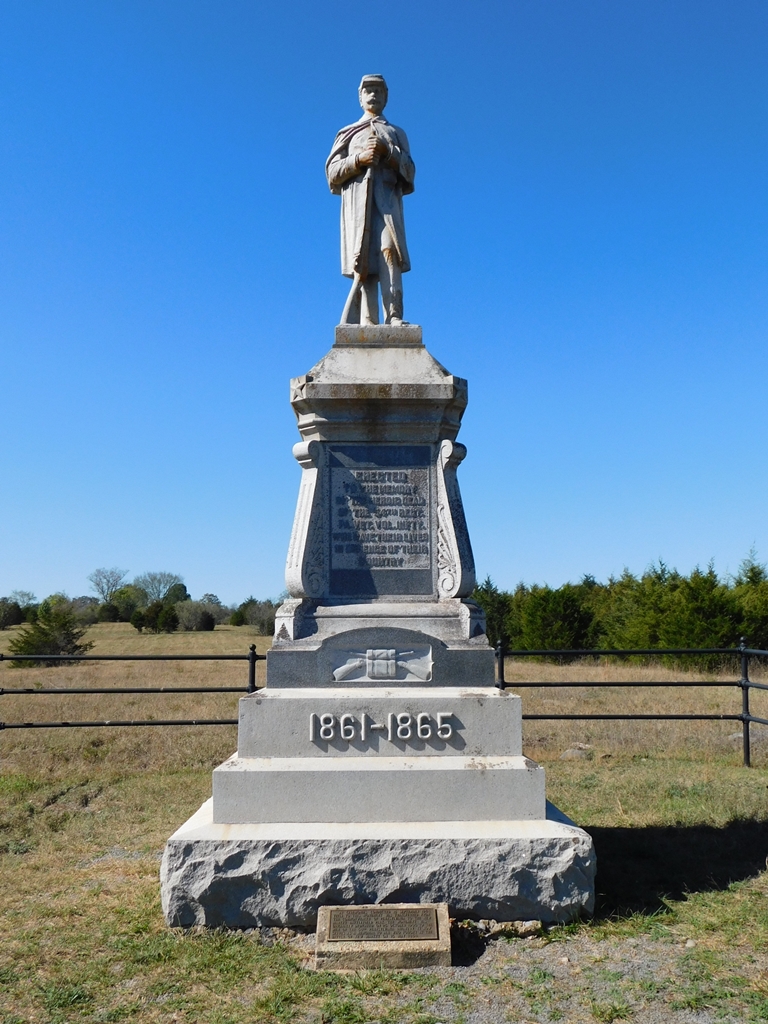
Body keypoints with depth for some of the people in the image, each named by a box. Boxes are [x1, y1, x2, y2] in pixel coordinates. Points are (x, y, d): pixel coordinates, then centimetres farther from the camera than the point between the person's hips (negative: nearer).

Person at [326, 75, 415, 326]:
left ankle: (393, 315, -32)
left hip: (388, 198, 0)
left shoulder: (397, 133, 27)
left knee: (390, 250, -22)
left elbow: (410, 172, 13)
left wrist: (388, 151, -3)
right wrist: (358, 159, -4)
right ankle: (368, 320, -18)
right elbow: (332, 171, 13)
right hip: (358, 198, 0)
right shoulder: (348, 133, 26)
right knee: (363, 260, -12)